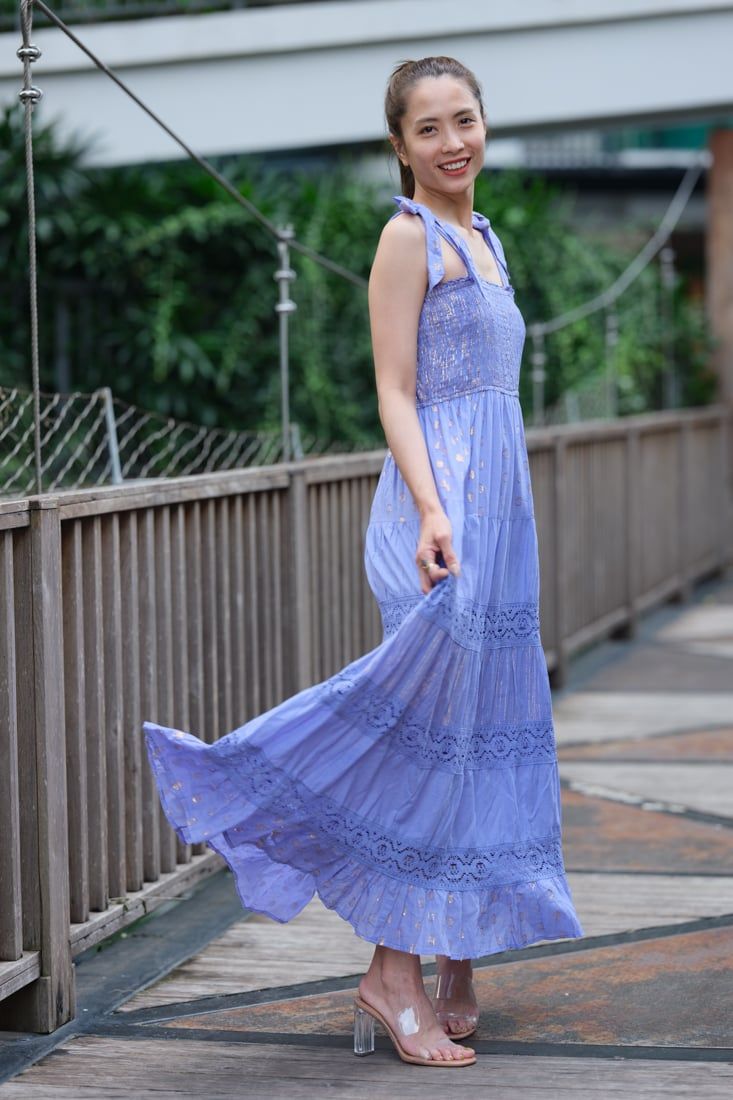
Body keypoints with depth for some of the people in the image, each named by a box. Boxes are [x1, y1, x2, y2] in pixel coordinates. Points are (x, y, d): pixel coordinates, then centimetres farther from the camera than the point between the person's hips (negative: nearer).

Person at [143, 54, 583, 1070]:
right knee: (434, 734, -9)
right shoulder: (410, 235, -6)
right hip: (443, 504, -9)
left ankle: (455, 975, 17)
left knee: (484, 734, 9)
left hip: (499, 508, 9)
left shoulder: (482, 238, 19)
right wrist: (432, 513, -25)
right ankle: (395, 974, -3)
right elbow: (396, 391, -13)